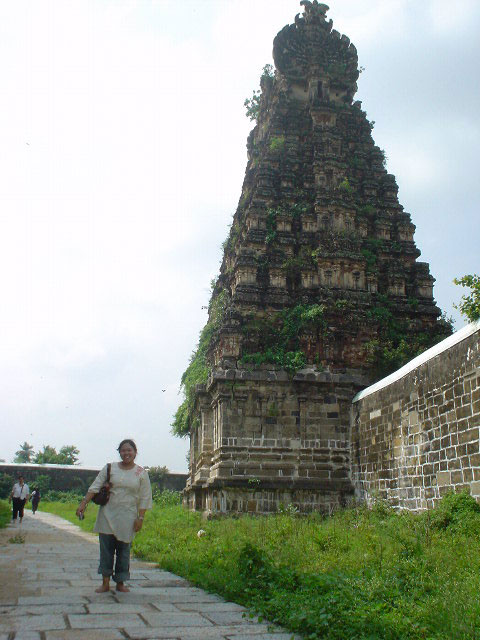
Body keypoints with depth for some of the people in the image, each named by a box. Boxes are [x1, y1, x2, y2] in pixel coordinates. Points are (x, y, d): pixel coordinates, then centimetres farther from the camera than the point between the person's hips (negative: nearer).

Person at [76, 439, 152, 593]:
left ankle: (120, 583, 18)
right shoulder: (110, 468, 2)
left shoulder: (142, 473, 0)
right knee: (106, 549, 2)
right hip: (107, 515, 1)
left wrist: (140, 518, -6)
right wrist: (83, 504, -10)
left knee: (123, 550, 4)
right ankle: (105, 583, 12)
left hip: (127, 517, -1)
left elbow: (145, 498, 1)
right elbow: (95, 487, -1)